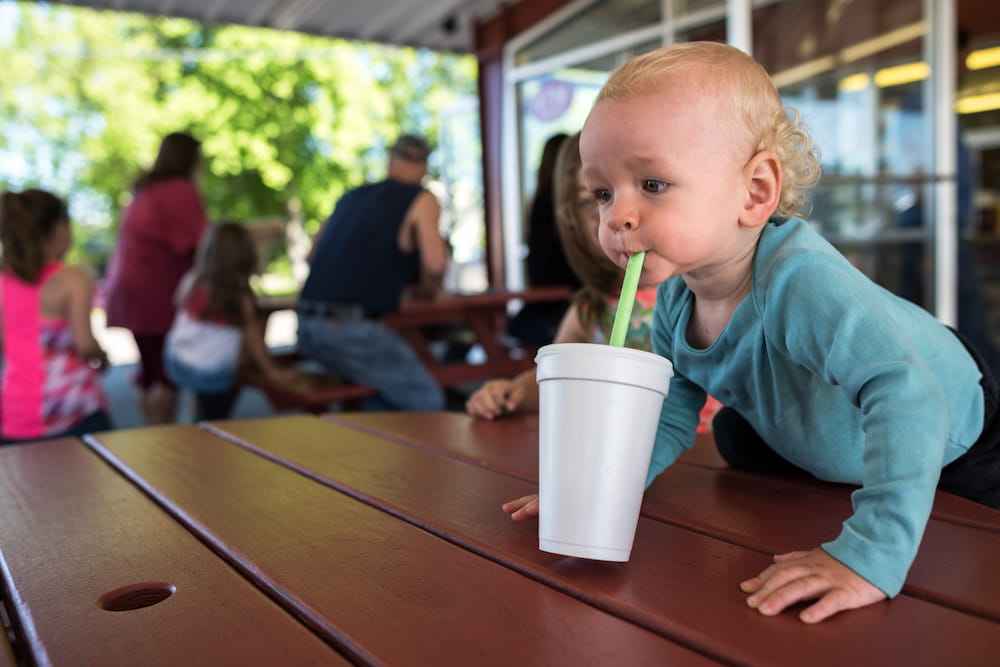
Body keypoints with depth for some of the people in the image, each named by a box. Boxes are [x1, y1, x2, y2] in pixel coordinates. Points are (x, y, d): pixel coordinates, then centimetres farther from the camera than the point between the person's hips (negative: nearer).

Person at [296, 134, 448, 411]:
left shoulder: (352, 195, 20)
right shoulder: (422, 200, 2)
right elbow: (435, 264, -13)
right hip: (350, 327, -7)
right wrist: (424, 288, 10)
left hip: (307, 326, 8)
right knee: (427, 403, 3)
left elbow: (313, 255, 25)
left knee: (389, 389, 25)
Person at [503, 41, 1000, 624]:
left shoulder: (799, 279, -45)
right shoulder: (675, 296, -20)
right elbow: (673, 407, -9)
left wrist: (869, 557, -60)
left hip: (948, 441, -6)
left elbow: (906, 397, -54)